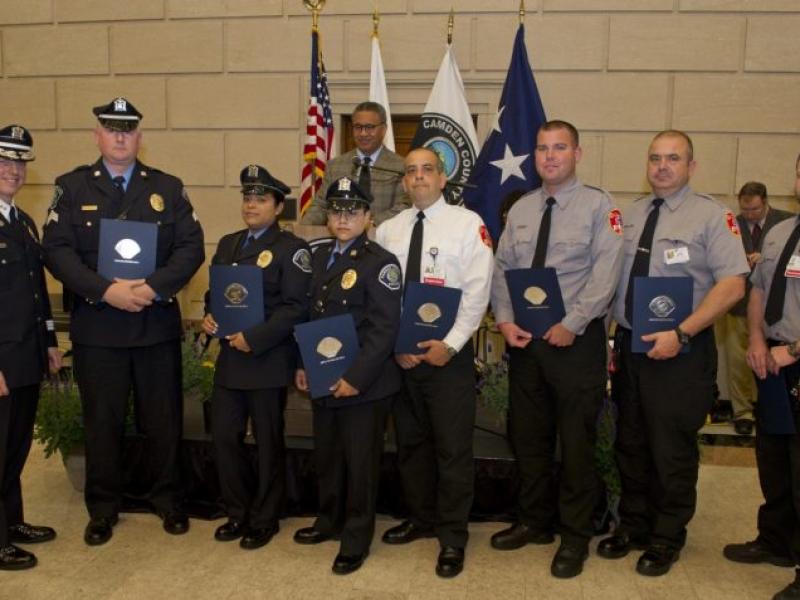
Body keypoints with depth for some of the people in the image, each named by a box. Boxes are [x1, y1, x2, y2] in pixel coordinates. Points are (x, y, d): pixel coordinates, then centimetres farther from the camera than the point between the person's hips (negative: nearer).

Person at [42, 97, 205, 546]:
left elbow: (192, 247, -2)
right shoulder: (72, 187, 4)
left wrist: (154, 288, -17)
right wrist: (106, 291, -18)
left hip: (158, 325, 1)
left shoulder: (168, 187, 7)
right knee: (102, 421, 9)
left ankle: (168, 500, 27)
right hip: (96, 328, 0)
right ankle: (103, 509, 26)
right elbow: (58, 250, -5)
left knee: (165, 419, 9)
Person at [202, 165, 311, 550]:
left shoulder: (291, 249, -7)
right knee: (224, 436, 10)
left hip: (268, 362, -6)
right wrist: (209, 316, -2)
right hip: (229, 359, 6)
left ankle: (264, 520, 24)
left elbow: (295, 307, -15)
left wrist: (255, 338, -21)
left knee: (268, 443, 7)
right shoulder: (227, 244, 15)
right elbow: (214, 291, 20)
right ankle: (238, 512, 30)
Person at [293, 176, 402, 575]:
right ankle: (330, 520, 38)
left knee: (360, 463, 6)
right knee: (326, 457, 19)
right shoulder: (319, 258, 12)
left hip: (364, 384, -7)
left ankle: (356, 539, 21)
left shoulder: (380, 262, -11)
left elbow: (384, 328, -17)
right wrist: (302, 364, 10)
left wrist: (356, 378, -21)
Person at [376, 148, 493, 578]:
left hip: (448, 352, -4)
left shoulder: (468, 223, -4)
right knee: (410, 442, 16)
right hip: (399, 354, 5)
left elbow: (477, 291, -10)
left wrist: (449, 345, -15)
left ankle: (453, 536, 16)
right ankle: (421, 518, 33)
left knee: (452, 447, 2)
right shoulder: (388, 231, 9)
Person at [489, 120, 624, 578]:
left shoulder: (599, 206, -5)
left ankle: (576, 535, 21)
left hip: (576, 339, -5)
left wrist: (571, 325, -19)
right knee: (528, 436, 13)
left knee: (577, 440, 4)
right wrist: (505, 320, -4)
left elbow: (605, 274, -14)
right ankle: (535, 521, 31)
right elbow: (502, 269, 10)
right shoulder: (521, 210, 11)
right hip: (523, 338, 5)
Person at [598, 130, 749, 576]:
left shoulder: (711, 214, -7)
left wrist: (680, 334, -21)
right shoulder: (633, 213, 9)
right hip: (629, 344, 5)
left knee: (671, 448, 6)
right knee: (630, 443, 15)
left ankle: (667, 537, 25)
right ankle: (634, 524, 33)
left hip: (681, 350, -5)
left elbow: (733, 285, -14)